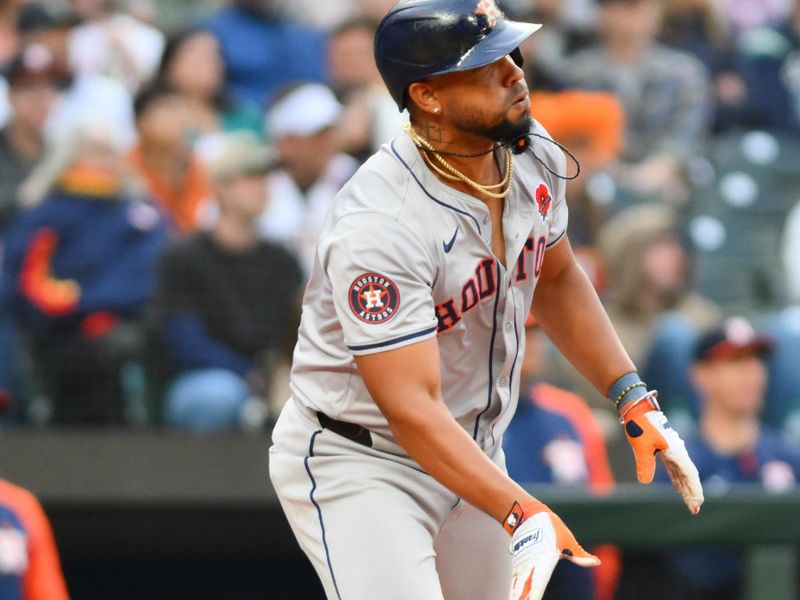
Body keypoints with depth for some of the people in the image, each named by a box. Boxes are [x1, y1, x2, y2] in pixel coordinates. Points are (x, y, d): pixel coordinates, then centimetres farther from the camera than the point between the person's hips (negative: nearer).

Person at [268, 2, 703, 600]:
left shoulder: (532, 156, -4)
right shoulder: (378, 225, -29)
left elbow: (556, 279, 16)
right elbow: (412, 408, -32)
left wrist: (634, 400, 6)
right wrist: (522, 514, -41)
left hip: (473, 450, 8)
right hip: (360, 465, -8)